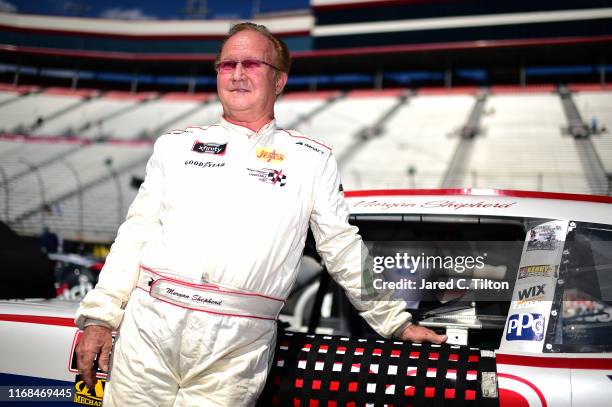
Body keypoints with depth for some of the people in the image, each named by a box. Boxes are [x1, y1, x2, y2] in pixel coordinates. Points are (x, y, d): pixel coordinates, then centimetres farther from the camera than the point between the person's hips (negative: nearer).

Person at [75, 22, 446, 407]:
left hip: (239, 345, -2)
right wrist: (99, 317, 4)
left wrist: (396, 322, 11)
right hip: (149, 324, 2)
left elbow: (344, 248, 11)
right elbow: (136, 233, 11)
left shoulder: (312, 159, 7)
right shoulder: (176, 145, 12)